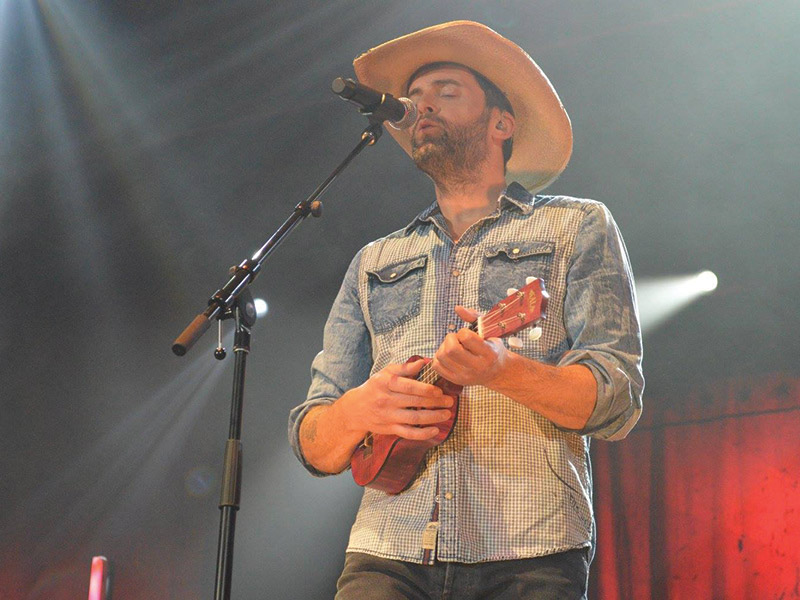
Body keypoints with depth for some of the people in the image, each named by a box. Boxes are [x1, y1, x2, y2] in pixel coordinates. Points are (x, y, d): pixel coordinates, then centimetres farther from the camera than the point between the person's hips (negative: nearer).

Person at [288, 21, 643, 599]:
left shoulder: (576, 226, 12)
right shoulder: (375, 263, 22)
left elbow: (616, 402, -1)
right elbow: (313, 443, 16)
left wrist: (503, 370, -20)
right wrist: (361, 409, -8)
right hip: (387, 553, 2)